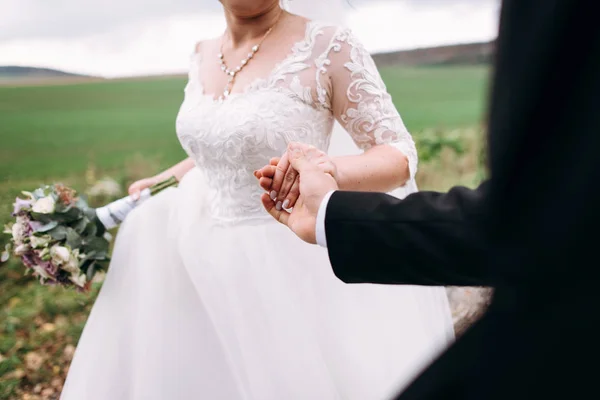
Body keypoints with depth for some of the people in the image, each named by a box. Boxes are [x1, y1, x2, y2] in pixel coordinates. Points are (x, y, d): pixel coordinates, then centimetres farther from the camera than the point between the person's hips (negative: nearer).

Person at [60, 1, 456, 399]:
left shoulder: (328, 46, -14)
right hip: (213, 262, 6)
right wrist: (161, 181, 20)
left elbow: (400, 157, -16)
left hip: (297, 266, -6)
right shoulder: (204, 57, 6)